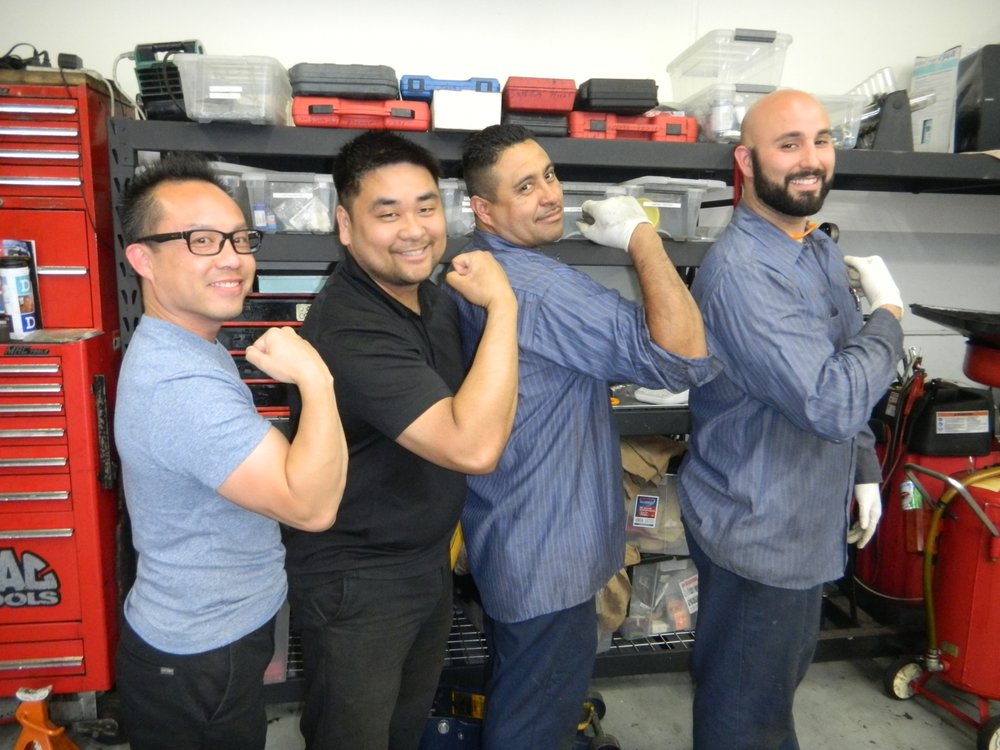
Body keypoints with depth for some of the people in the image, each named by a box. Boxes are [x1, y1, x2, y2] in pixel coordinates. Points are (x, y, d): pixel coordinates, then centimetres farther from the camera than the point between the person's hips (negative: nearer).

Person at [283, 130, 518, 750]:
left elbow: (481, 418, 16)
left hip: (432, 561, 8)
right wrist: (501, 305, -31)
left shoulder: (435, 297, 1)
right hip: (357, 583, -8)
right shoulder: (350, 330, -29)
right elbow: (473, 448, -37)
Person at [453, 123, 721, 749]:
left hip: (509, 535, 10)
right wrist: (641, 234, -24)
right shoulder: (537, 287, -27)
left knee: (514, 695, 30)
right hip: (545, 555, -10)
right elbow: (684, 357, -33)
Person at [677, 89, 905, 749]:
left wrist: (864, 467, 11)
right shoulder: (741, 269, -26)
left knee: (783, 677, 29)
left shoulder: (821, 249, 5)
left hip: (809, 519, 9)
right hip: (759, 528, -9)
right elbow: (831, 402, -31)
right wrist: (889, 313, -16)